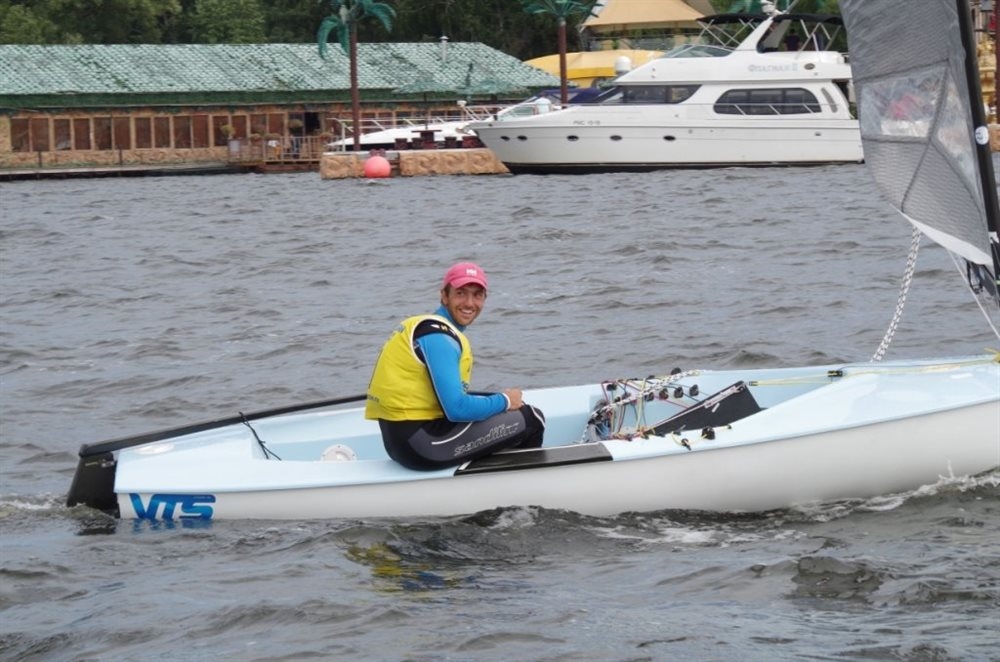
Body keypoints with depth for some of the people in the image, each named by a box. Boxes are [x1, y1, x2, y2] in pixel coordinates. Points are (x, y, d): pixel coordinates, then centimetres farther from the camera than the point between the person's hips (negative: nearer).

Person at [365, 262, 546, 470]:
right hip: (421, 445, -10)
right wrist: (505, 401, -5)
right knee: (531, 419, -4)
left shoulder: (422, 326, 16)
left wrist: (500, 401, 7)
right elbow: (457, 409, -22)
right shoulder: (438, 336, -14)